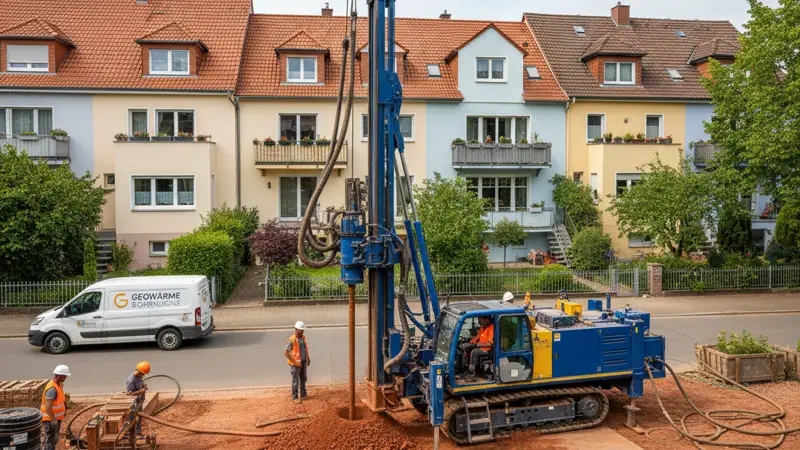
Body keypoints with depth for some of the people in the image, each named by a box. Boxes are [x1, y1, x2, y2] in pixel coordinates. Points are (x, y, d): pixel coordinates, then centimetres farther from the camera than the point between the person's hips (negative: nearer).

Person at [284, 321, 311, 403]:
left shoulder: (303, 338, 3)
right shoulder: (291, 340, -20)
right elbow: (285, 352, -21)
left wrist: (308, 359, 10)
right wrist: (294, 361, -19)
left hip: (303, 362, 7)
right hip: (296, 364, -7)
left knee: (303, 379, 17)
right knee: (295, 381, 2)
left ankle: (303, 394, 31)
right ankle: (295, 397, 14)